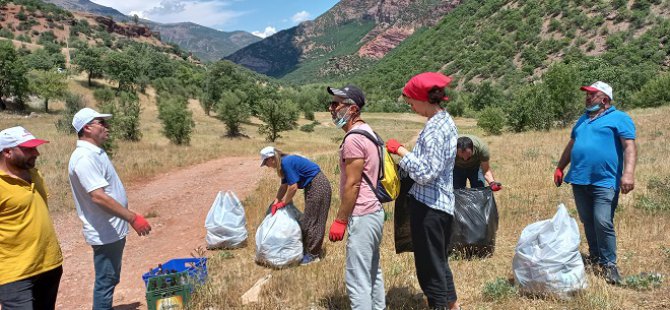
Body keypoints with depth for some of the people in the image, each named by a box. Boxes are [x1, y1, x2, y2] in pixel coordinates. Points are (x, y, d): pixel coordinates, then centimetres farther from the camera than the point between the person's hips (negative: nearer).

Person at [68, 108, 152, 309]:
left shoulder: (95, 152, 10)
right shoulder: (85, 157, -22)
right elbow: (99, 197, -29)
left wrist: (128, 218, 21)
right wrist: (133, 218, -27)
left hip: (113, 230, 10)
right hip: (105, 234, -10)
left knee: (110, 279, 21)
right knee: (105, 281, 2)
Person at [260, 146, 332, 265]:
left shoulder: (286, 162, -21)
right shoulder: (285, 163, 8)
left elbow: (293, 187, -21)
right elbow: (284, 186, 14)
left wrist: (283, 203, -8)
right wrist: (276, 202, 7)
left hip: (318, 186, -10)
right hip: (313, 187, 10)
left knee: (312, 220, -4)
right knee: (310, 219, 15)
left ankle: (313, 255, 4)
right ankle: (309, 250, 25)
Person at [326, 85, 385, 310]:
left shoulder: (353, 139, -18)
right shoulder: (366, 131, 13)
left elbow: (352, 185, -20)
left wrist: (339, 220, -14)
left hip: (362, 217, -10)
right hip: (373, 212, 10)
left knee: (357, 279, -3)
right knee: (372, 272, 18)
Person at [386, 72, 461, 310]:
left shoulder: (435, 127, -19)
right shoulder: (445, 121, 11)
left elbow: (426, 173, -24)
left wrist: (401, 151, -16)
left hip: (429, 206, -10)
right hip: (441, 204, 10)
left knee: (429, 265, 3)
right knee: (438, 261, 22)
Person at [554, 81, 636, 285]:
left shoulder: (619, 118, 0)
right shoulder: (583, 119, 21)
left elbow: (630, 147, -10)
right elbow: (571, 145, 27)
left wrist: (628, 173, -23)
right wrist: (560, 168, 25)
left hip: (604, 182, -6)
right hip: (579, 180, 7)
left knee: (603, 223, -12)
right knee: (588, 222, 13)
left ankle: (609, 264, 0)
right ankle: (595, 256, 28)